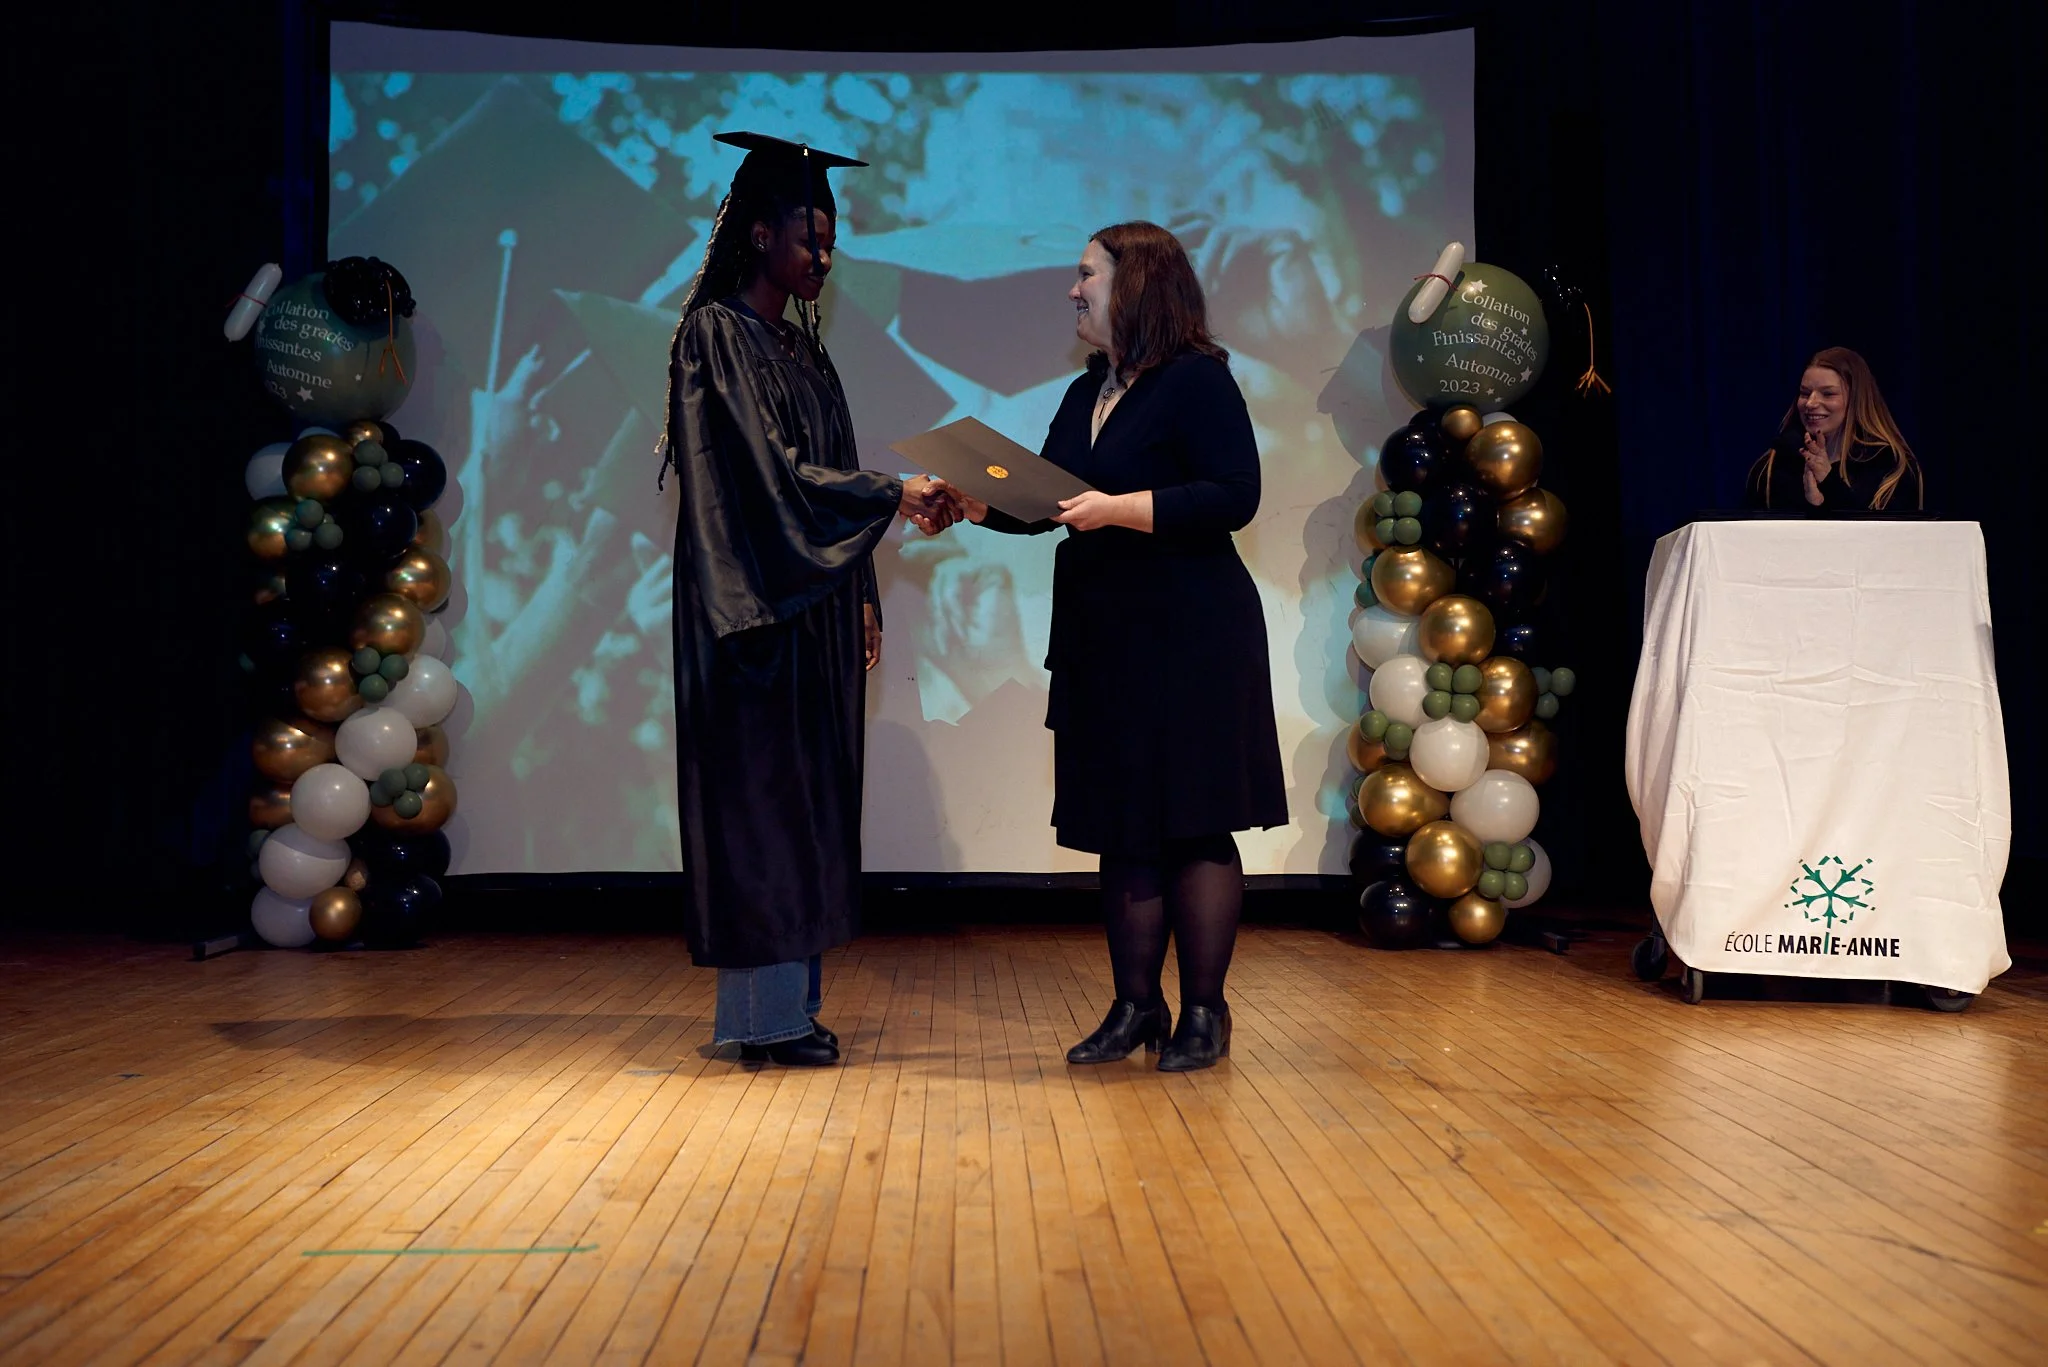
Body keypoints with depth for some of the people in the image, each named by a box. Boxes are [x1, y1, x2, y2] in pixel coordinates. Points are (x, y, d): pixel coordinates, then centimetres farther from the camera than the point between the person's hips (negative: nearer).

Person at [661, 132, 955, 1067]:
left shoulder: (804, 350, 18)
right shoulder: (715, 336, -8)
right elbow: (769, 471, -18)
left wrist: (861, 599, 12)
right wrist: (896, 495, -19)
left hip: (813, 604, 9)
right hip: (754, 605, -8)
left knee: (803, 800, 7)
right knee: (759, 792, -6)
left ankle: (786, 1002, 13)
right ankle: (765, 1014, 0)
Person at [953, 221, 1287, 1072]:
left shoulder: (1197, 380, -7)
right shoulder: (1085, 396, 17)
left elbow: (1235, 496, -17)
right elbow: (1040, 500, 18)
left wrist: (1117, 509, -22)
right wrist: (973, 505, 1)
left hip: (1188, 640, -8)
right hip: (1101, 641, 8)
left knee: (1194, 826, -2)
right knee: (1122, 831, 9)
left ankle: (1204, 1011, 7)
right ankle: (1136, 1006, 17)